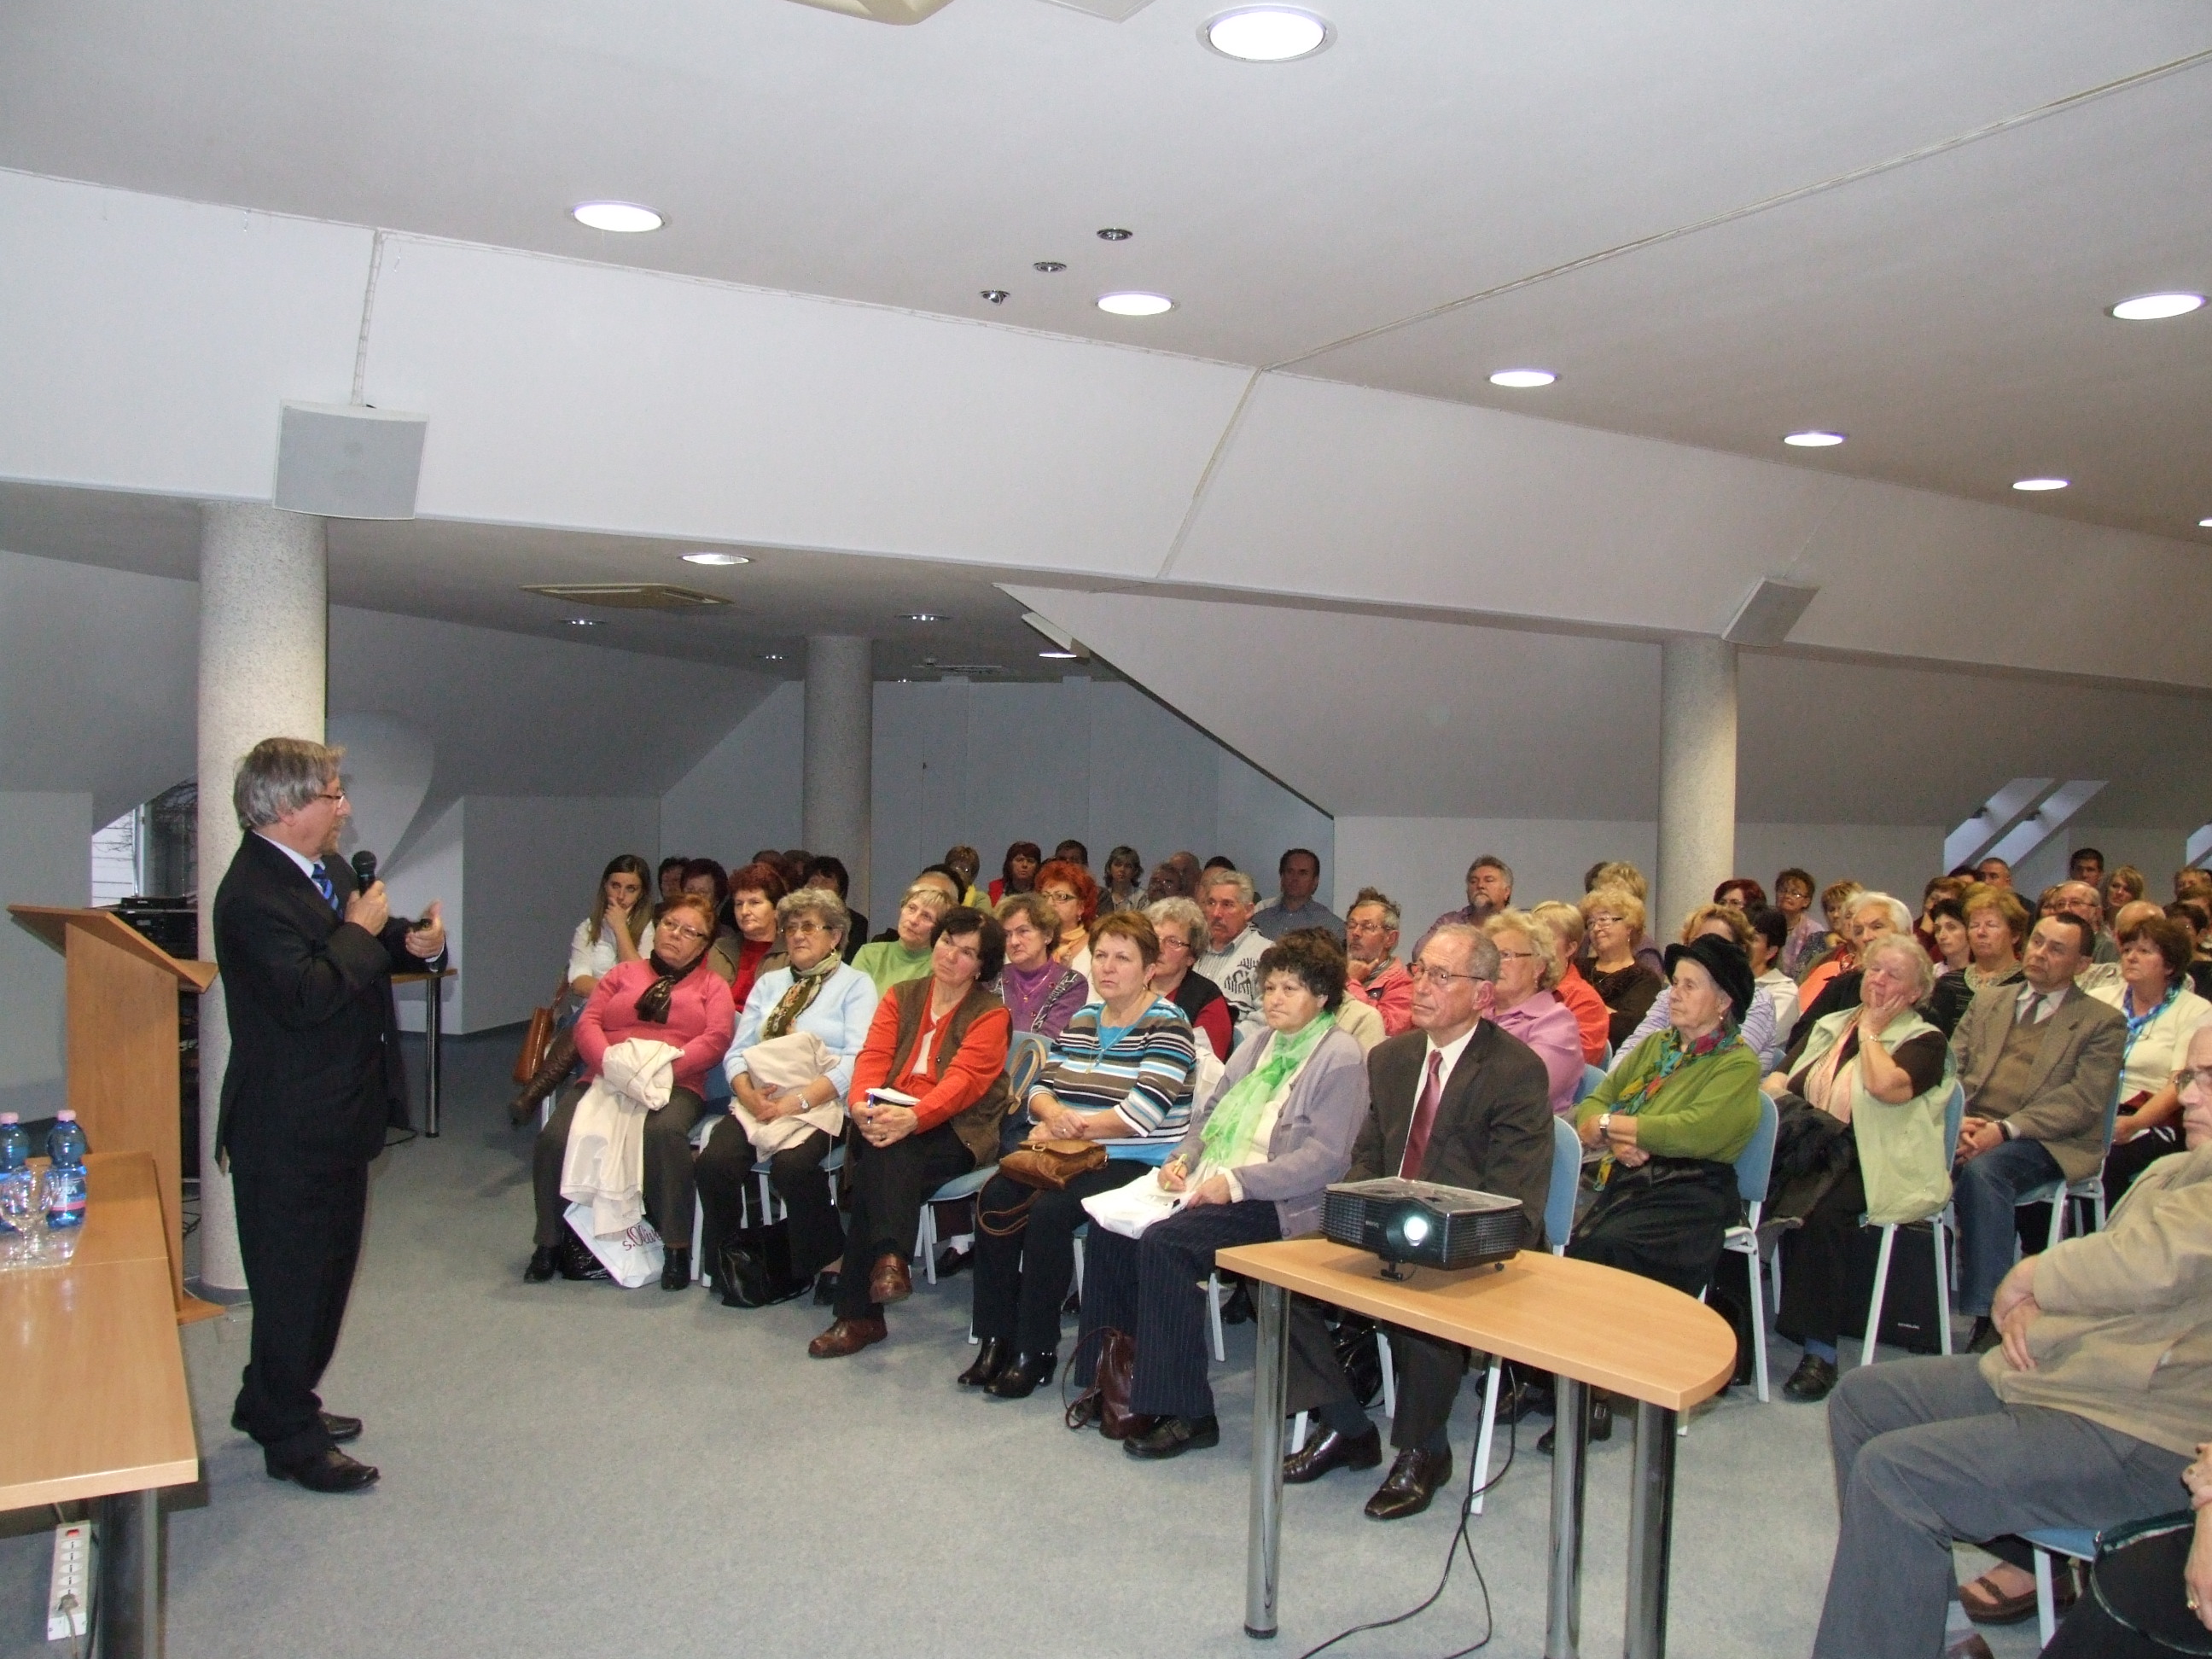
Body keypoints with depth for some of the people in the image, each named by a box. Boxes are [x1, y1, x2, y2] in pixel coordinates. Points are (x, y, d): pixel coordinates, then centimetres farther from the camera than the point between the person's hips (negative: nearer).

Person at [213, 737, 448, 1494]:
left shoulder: (327, 869, 7)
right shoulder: (253, 895, -23)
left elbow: (374, 948, 19)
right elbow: (307, 996, -32)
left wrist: (418, 945, -2)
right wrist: (360, 932, -19)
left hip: (339, 1114, 10)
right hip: (289, 1127, -10)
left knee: (326, 1267, 21)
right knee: (293, 1280, 3)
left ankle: (272, 1402, 38)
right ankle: (292, 1439, 17)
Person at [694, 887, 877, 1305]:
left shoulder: (855, 985, 7)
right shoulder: (768, 984, 23)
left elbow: (855, 1062, -7)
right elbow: (737, 1051, 13)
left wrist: (798, 1102, -18)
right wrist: (749, 1095, -9)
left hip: (821, 1104, -4)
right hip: (758, 1102, 4)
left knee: (791, 1165, -33)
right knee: (714, 1160, -24)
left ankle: (829, 1258, -10)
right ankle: (726, 1261, -2)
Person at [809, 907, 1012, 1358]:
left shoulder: (991, 1014, 3)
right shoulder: (901, 996, 17)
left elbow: (964, 1079, -13)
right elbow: (873, 1056, 3)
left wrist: (912, 1117, -31)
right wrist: (862, 1105, -20)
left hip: (955, 1131, -4)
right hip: (890, 1120, 4)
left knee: (885, 1158, -32)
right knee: (878, 1153, -31)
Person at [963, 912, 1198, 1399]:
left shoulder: (1166, 1027, -8)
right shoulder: (1081, 1020, 15)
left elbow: (1141, 1114, -19)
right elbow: (1041, 1087, 14)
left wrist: (1068, 1129, -13)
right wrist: (1052, 1113, -10)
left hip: (1136, 1165, -7)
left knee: (1049, 1210, -29)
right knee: (995, 1198, -17)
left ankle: (1037, 1351, -15)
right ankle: (996, 1339, -9)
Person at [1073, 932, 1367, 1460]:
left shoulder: (1340, 1056, -5)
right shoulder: (1259, 1043, 20)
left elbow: (1324, 1159, -15)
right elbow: (1210, 1113, 25)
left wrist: (1237, 1182, -20)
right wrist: (1183, 1158, 3)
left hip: (1274, 1202, -8)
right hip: (1210, 1185, 8)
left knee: (1164, 1243, -28)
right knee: (1110, 1226, -11)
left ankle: (1185, 1413, -20)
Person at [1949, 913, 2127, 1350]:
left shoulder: (2102, 1022, 9)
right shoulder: (1988, 1001, 23)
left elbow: (2083, 1101, -5)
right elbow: (1951, 1066, 14)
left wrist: (2005, 1129, -18)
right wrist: (1958, 1119, -8)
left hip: (2043, 1141, -4)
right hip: (1972, 1129, 4)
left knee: (1982, 1168, -36)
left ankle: (1990, 1316, -32)